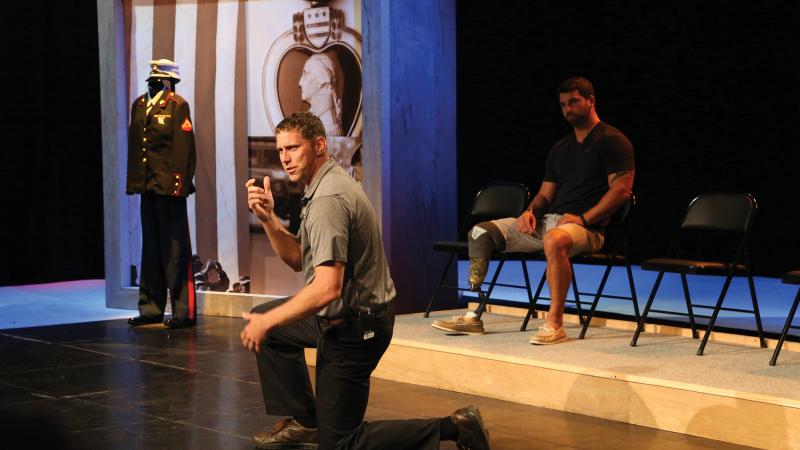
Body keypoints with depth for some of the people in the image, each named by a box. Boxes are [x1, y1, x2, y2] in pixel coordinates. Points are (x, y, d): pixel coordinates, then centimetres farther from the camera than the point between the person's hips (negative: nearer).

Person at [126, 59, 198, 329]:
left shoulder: (177, 106, -6)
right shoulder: (139, 105, 14)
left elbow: (183, 149, -12)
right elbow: (134, 146, 15)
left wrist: (178, 186, -18)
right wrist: (133, 183, 9)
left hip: (169, 189, -7)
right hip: (148, 188, 7)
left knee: (176, 250, -4)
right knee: (151, 248, 13)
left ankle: (184, 311, 0)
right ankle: (151, 308, 20)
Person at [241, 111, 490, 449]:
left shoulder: (327, 199, -24)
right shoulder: (328, 183, 9)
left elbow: (327, 288, -31)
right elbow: (298, 259, 13)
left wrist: (267, 322, -21)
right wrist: (267, 218, -1)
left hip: (353, 327, -10)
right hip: (342, 317, 10)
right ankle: (304, 422, 23)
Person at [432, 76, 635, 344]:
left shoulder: (612, 141, -2)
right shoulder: (560, 148, 21)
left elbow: (622, 189, -12)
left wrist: (583, 218, -18)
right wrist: (530, 211, -2)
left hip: (587, 228, -8)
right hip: (546, 221, 8)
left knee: (554, 240, -43)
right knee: (481, 232, 1)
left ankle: (555, 323, -37)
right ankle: (474, 316, -3)